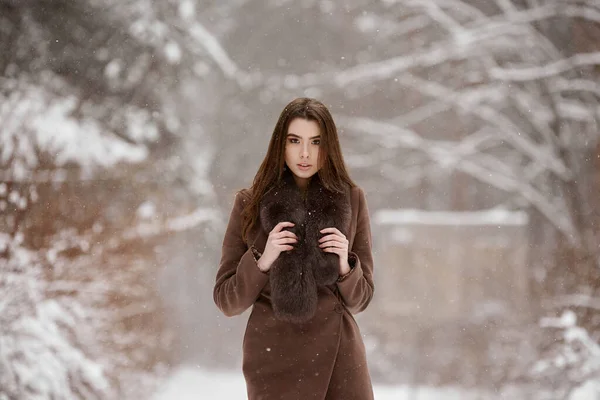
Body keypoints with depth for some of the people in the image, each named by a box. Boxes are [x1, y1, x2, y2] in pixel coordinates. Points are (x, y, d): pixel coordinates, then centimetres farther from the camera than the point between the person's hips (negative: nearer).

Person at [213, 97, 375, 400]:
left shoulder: (351, 199, 5)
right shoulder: (250, 203, 2)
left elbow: (360, 299, 10)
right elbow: (226, 301, 2)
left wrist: (345, 266, -9)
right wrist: (262, 261, -13)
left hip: (339, 355, 1)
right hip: (274, 355, -1)